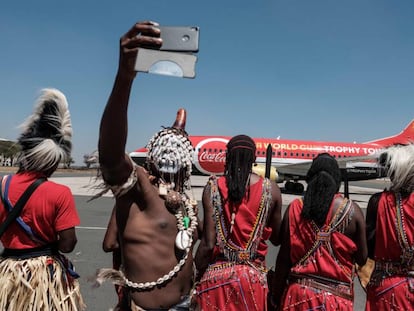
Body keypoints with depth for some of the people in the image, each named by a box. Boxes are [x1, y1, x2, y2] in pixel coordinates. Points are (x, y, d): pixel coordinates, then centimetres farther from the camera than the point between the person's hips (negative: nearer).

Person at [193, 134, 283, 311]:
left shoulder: (213, 187, -10)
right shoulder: (270, 189, -5)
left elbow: (208, 243, -12)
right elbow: (276, 239, 7)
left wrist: (198, 275, 2)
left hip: (217, 275, -1)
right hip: (253, 276, 2)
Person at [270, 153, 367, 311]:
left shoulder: (294, 208, -6)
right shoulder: (352, 210, -5)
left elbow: (284, 257, -4)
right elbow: (362, 258, 1)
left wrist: (276, 297, 6)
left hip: (299, 293, 0)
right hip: (337, 297, 0)